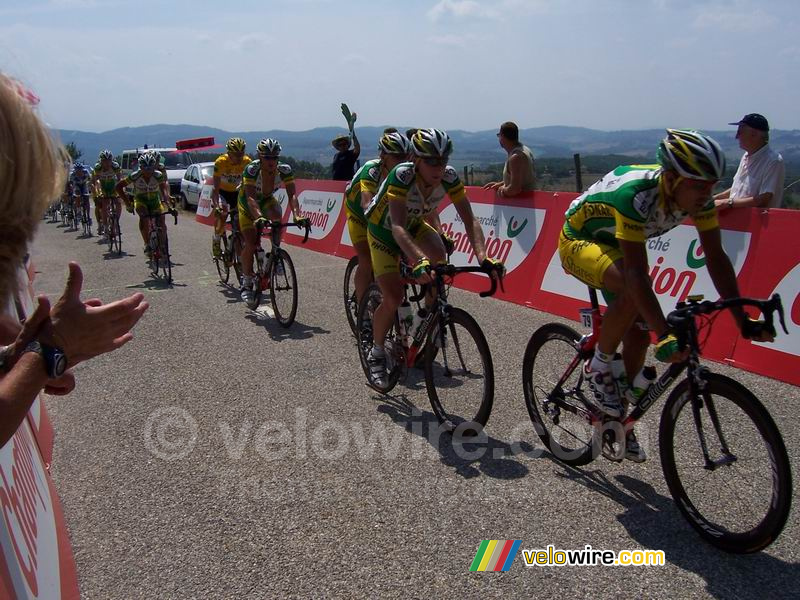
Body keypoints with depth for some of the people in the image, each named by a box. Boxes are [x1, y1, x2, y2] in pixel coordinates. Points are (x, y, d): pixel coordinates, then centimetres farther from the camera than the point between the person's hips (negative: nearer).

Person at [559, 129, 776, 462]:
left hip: (613, 247, 7)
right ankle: (598, 367, -11)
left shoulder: (697, 196, -19)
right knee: (632, 293, -36)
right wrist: (665, 335, -48)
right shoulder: (635, 195, -39)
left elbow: (716, 258, -13)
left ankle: (622, 419, 21)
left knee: (638, 335, 1)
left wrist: (743, 320, -18)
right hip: (578, 241, -7)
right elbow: (637, 274, -43)